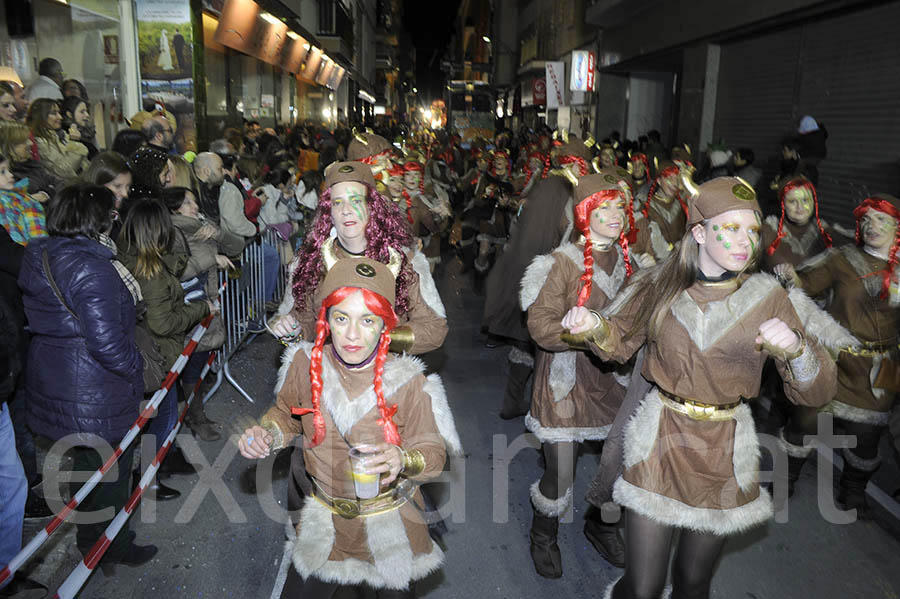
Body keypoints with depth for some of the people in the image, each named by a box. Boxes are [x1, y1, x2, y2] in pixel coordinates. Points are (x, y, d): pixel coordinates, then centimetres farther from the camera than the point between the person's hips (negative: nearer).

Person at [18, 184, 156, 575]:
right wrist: (136, 368, -10)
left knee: (84, 465, 25)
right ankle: (113, 551, 30)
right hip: (97, 396, -9)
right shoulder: (91, 268, -25)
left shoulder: (40, 257, 4)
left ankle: (89, 542, 44)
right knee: (110, 473, 11)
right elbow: (107, 342, -28)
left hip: (52, 382, 9)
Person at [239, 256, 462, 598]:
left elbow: (434, 449, -17)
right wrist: (267, 434, -15)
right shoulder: (306, 364, -14)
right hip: (325, 521, 2)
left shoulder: (408, 383, -22)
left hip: (391, 526, -2)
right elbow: (287, 414, 5)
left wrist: (403, 459, -37)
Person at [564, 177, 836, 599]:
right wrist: (593, 326, -14)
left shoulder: (769, 300, -5)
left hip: (725, 452, 1)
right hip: (660, 441, -1)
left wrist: (796, 349, -28)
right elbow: (621, 342, 8)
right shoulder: (662, 286, -6)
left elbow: (816, 393, -7)